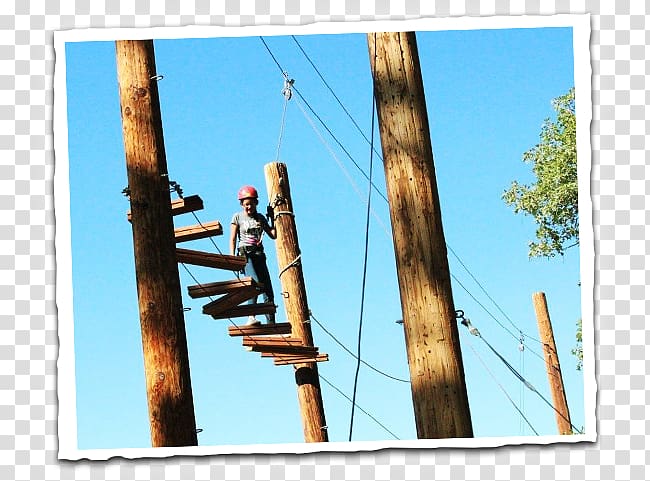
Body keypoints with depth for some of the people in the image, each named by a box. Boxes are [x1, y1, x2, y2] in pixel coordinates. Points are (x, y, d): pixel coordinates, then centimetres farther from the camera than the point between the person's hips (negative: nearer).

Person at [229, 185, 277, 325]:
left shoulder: (260, 218, 16)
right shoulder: (237, 217, 6)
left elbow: (273, 235, 12)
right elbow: (233, 239, 3)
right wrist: (232, 257, -8)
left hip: (259, 254, 4)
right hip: (245, 254, -4)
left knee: (267, 288, -4)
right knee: (255, 283, -28)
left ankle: (271, 323, -2)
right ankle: (251, 317, -34)